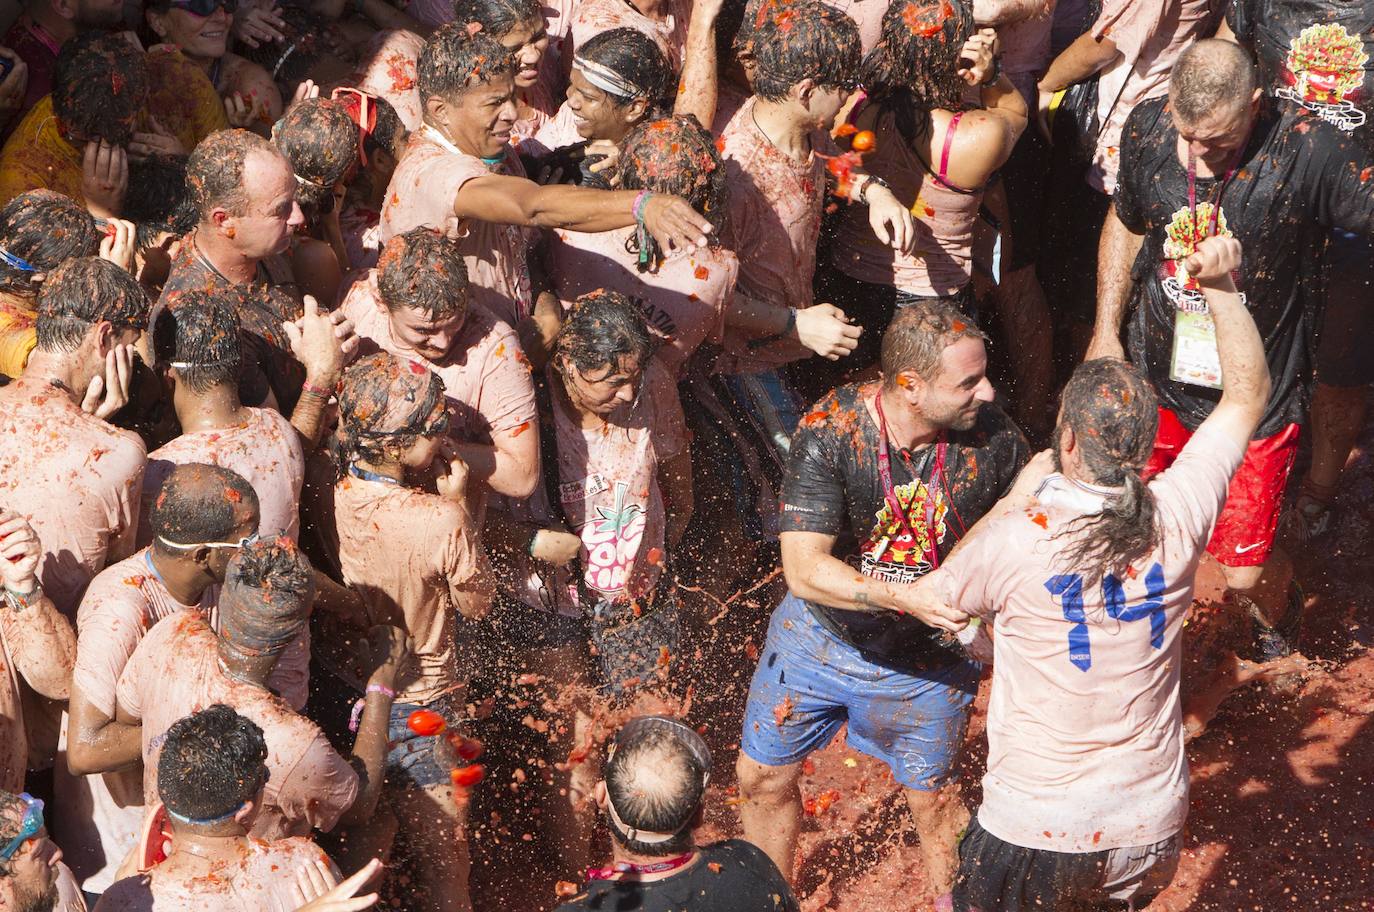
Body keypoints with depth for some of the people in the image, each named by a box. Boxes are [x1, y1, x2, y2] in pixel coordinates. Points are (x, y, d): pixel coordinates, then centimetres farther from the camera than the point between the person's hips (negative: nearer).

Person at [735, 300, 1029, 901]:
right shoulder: (829, 432, -29)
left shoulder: (993, 436, -22)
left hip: (926, 658, 0)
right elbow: (804, 569, -33)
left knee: (934, 799, 16)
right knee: (764, 779, 17)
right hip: (818, 640, 0)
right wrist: (907, 596, -43)